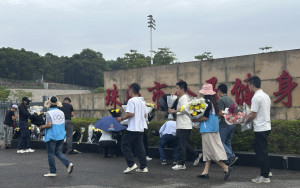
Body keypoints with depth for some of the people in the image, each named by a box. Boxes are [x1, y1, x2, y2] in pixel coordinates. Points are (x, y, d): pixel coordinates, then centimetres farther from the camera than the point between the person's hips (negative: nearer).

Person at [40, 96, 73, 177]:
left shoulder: (49, 113, -12)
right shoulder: (61, 112, 5)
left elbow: (49, 124, -19)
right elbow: (63, 124, 7)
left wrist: (42, 127, -2)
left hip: (52, 136, -6)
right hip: (61, 136, 6)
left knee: (51, 154, 5)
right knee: (58, 152, 15)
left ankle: (52, 172, 10)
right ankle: (68, 164, -5)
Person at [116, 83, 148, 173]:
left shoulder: (131, 101, -11)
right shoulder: (142, 102, 14)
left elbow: (130, 114, -19)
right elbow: (144, 115, 17)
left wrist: (121, 118, -7)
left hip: (132, 128, -8)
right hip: (141, 128, 8)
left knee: (125, 145, 0)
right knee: (140, 147, 10)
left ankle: (131, 164, -6)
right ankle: (143, 167, 8)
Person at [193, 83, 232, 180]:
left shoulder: (207, 102, -16)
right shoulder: (213, 102, 11)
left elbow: (205, 117, -19)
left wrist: (195, 120, -6)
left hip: (208, 129, -9)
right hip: (214, 128, 9)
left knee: (212, 150, -4)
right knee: (208, 151, 10)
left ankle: (226, 168, -8)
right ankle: (206, 172, 13)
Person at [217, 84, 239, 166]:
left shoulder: (221, 100, -11)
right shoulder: (230, 99, 14)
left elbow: (221, 113, -18)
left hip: (225, 124, -8)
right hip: (232, 124, 8)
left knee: (221, 142, -1)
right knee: (228, 142, 13)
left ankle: (231, 156, -15)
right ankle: (229, 161, 12)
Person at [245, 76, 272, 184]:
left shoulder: (256, 97, -17)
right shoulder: (266, 96, 12)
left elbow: (253, 115, -16)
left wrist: (245, 121, 1)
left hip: (260, 128, -9)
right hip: (266, 127, 9)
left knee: (261, 152, -2)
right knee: (262, 151, 19)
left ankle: (264, 176, 4)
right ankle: (267, 171, 25)